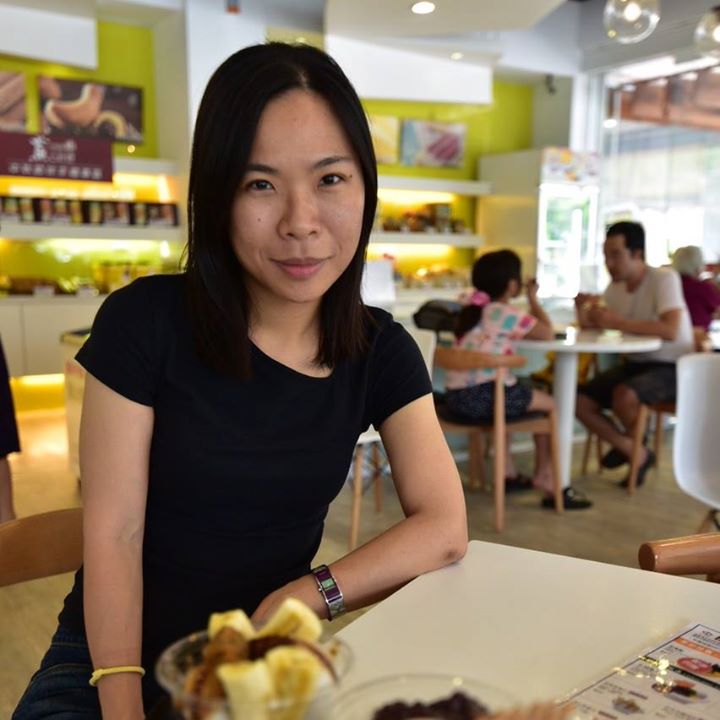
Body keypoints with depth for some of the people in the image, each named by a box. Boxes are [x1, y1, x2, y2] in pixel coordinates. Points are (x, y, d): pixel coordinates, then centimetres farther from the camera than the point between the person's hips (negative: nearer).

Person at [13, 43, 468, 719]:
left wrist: (302, 597, -20)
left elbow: (445, 528, -9)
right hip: (113, 663, -2)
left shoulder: (381, 351, -5)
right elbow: (114, 535, -13)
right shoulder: (145, 321, -14)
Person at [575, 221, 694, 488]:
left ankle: (630, 444, 1)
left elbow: (670, 330, -32)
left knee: (623, 395, -34)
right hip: (636, 363, 7)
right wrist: (583, 309, -16)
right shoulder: (616, 286, 3)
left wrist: (616, 322, -34)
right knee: (581, 401, -9)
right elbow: (591, 325, 6)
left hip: (671, 367, -7)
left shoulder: (664, 278, -18)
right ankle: (638, 454, 8)